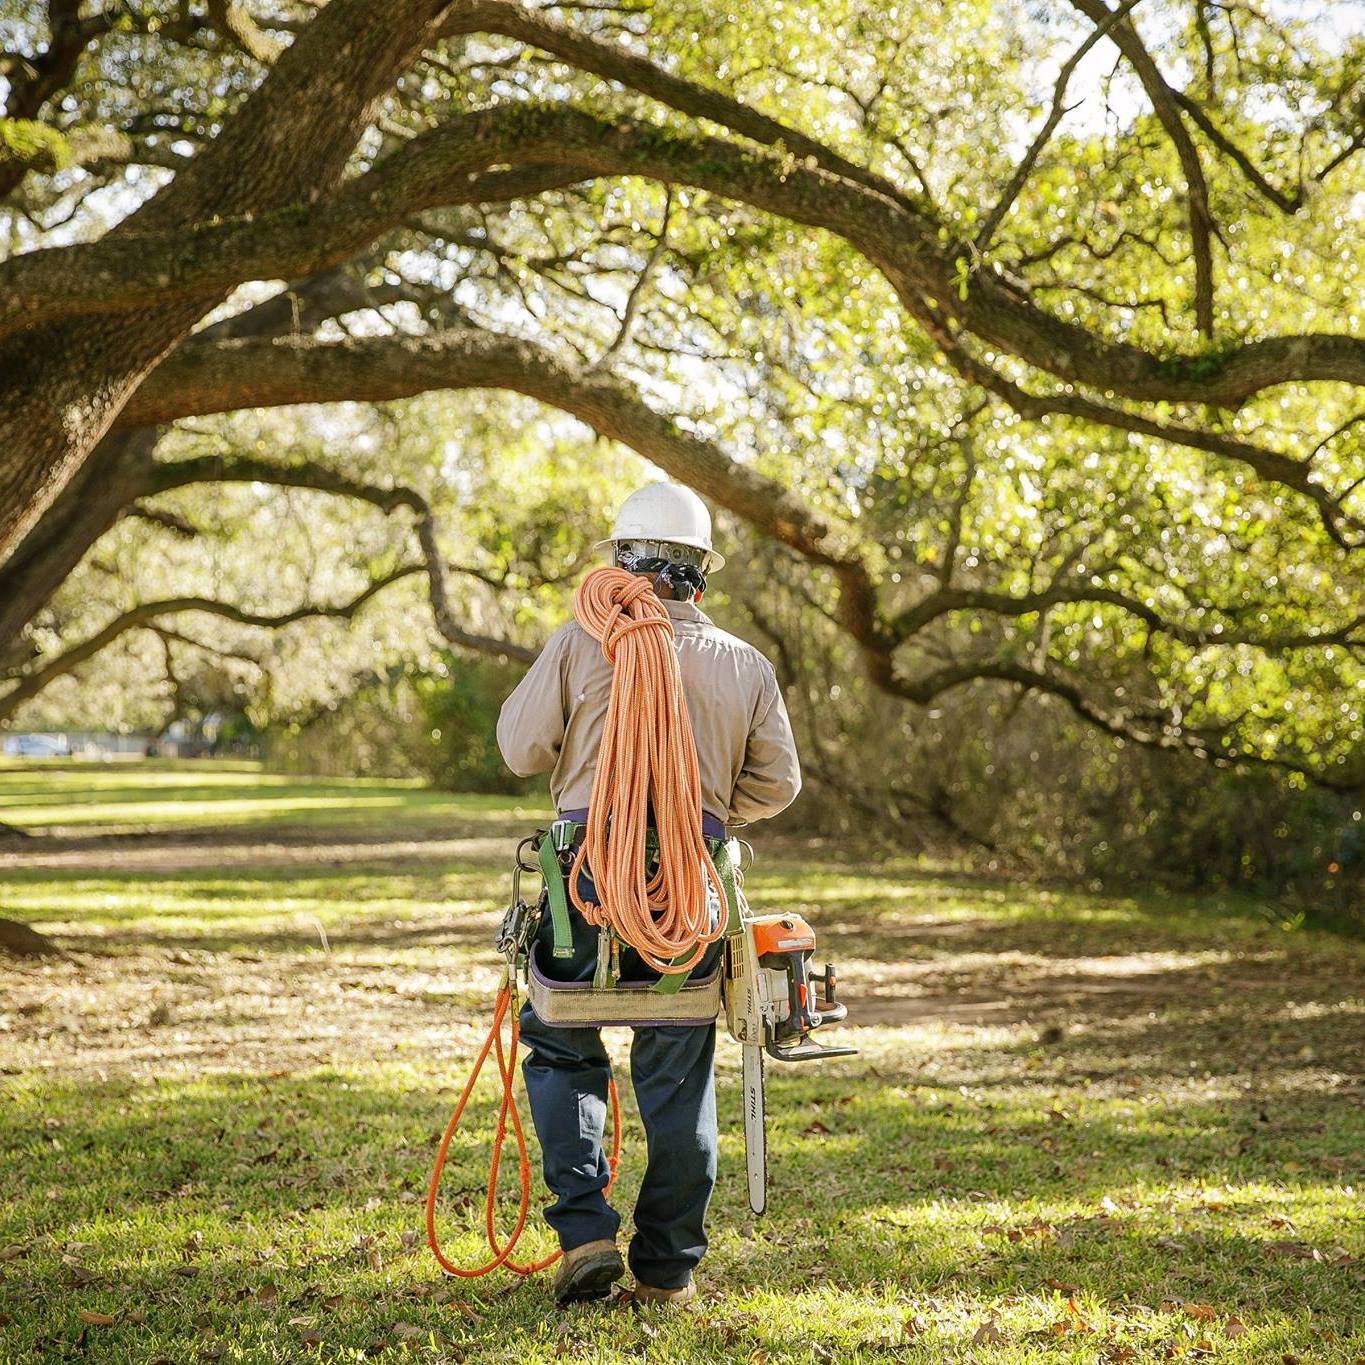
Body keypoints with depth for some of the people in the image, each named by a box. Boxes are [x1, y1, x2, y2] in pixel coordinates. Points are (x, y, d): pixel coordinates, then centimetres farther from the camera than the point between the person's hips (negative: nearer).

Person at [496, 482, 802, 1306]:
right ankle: (668, 1267, 15)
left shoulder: (581, 643, -2)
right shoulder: (747, 666, 6)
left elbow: (521, 748, 2)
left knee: (561, 1050, 15)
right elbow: (778, 782, 9)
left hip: (590, 867, -2)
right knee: (677, 1072, 10)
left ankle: (586, 1228, 3)